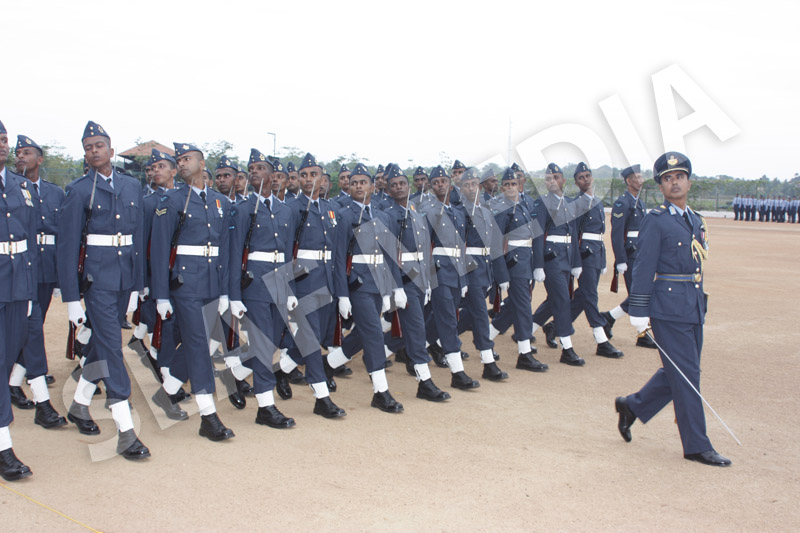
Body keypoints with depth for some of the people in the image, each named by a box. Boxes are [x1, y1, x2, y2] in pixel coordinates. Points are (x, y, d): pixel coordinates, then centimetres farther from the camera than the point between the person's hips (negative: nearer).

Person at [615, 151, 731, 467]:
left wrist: (701, 304, 19)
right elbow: (643, 269, -11)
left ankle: (632, 406, 31)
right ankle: (697, 446, 7)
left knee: (678, 373, 13)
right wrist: (639, 313, -14)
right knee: (686, 375, -3)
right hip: (668, 307, -8)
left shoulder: (696, 221, 15)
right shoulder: (655, 221, -8)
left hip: (694, 307, 8)